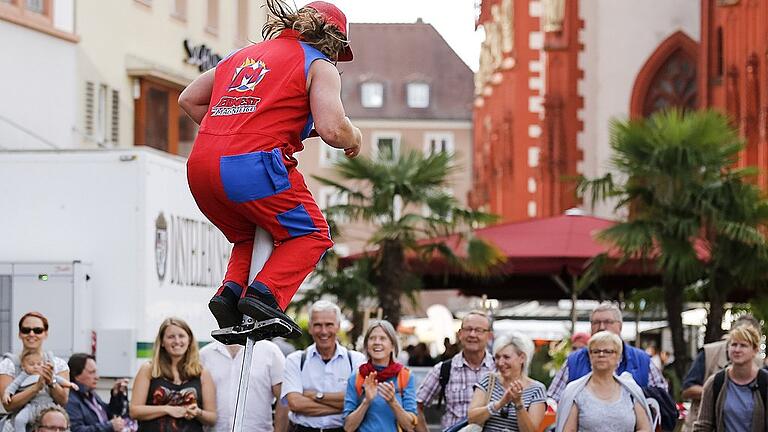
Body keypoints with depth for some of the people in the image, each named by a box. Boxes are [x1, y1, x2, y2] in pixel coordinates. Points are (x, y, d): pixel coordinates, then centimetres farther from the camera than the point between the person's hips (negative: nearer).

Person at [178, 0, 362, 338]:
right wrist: (354, 139, 14)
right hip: (255, 164, -6)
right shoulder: (319, 65, 8)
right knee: (311, 234, 12)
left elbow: (189, 99, 30)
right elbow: (332, 129, -7)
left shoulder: (243, 54, 28)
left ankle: (231, 290, 3)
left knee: (250, 235, 29)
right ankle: (265, 293, -10)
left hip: (200, 166, 6)